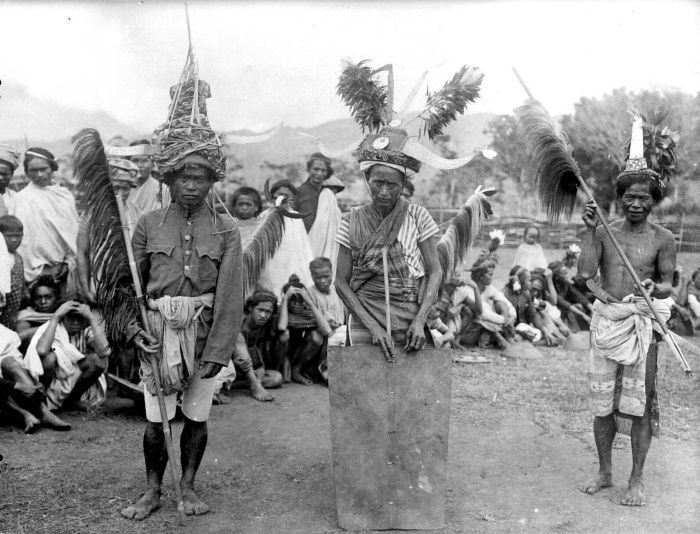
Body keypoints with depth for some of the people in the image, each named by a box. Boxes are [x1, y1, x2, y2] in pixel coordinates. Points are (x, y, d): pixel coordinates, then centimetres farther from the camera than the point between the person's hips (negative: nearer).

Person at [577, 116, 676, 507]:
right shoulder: (605, 232, 5)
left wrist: (655, 288, -22)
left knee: (639, 403, 2)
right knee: (602, 402, 9)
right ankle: (605, 472, 24)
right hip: (606, 319, 2)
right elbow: (586, 272, -7)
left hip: (642, 322, -2)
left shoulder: (663, 239, 2)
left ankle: (637, 479, 16)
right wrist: (590, 230, -11)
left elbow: (668, 287, 0)